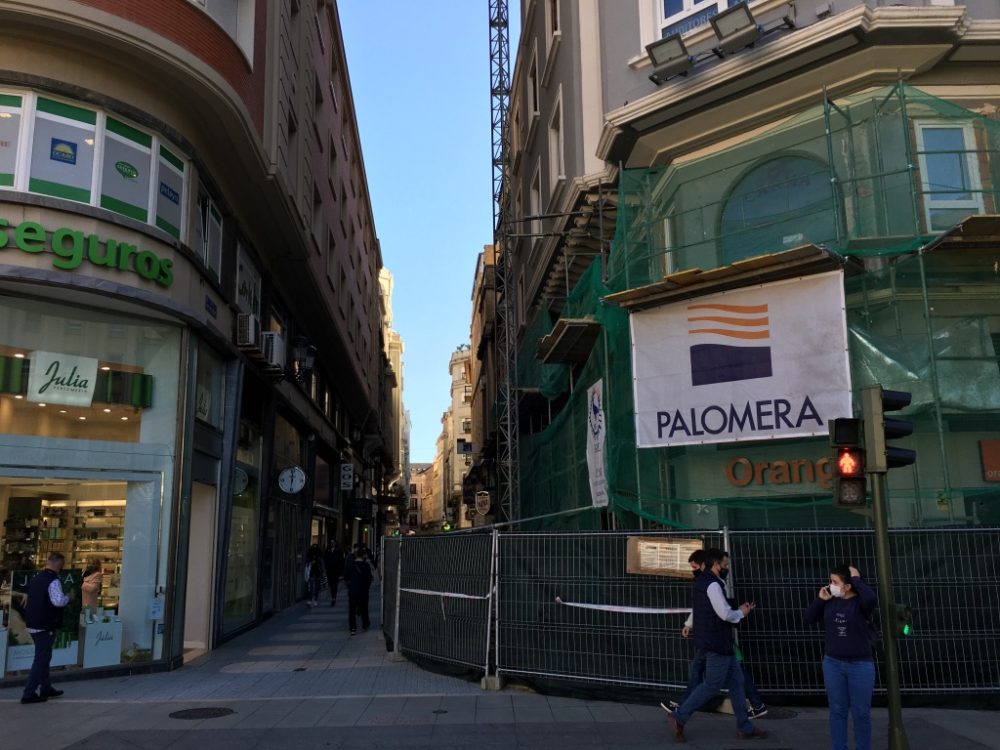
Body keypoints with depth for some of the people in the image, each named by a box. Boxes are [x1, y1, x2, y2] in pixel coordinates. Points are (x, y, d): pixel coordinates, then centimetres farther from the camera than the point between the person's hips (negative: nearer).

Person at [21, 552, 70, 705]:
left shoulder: (35, 579, 10)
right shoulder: (53, 581, -18)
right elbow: (58, 601, -31)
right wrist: (68, 598, -12)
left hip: (32, 624, 9)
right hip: (45, 626, -9)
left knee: (42, 657, 20)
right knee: (41, 659, -1)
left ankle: (46, 688, 30)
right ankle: (29, 694, 0)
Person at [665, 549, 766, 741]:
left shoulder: (701, 581, 12)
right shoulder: (712, 584, -19)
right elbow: (726, 615, -19)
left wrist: (738, 610, 12)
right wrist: (741, 613, 0)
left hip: (719, 642, 10)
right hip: (717, 642, -10)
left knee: (736, 681, 13)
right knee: (711, 686, -2)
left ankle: (744, 728, 19)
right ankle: (679, 717, 4)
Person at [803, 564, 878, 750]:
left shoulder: (860, 602, -12)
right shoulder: (829, 601, 0)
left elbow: (872, 598, -37)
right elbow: (807, 619, 3)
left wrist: (856, 579, -23)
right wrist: (819, 599, -7)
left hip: (860, 665, -4)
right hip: (832, 664, 4)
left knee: (861, 713, 8)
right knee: (837, 711, 11)